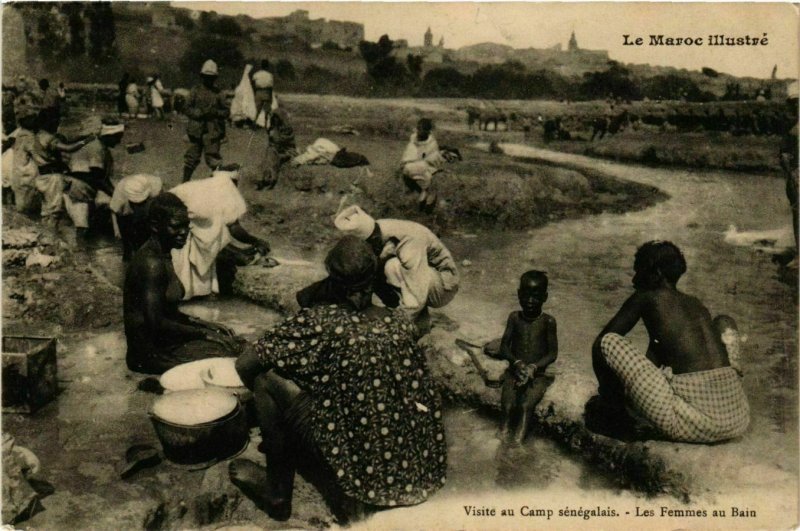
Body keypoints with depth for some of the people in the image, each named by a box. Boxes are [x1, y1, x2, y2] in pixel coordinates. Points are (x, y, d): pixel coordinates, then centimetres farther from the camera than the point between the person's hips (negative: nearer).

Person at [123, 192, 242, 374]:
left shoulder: (162, 255, 9)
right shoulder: (152, 264, -22)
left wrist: (204, 324, 5)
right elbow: (156, 323, -26)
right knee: (225, 351, -13)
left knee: (227, 337, 12)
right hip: (149, 351, -10)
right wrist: (204, 334, -18)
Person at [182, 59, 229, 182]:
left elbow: (226, 112, 5)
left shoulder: (218, 93, 5)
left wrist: (215, 112, -13)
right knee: (192, 158, 8)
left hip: (212, 131, -1)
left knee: (213, 159, -2)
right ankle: (185, 181, 20)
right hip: (196, 130, 1)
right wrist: (200, 112, -15)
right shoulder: (196, 91, 5)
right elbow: (188, 109, 1)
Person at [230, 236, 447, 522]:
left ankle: (277, 490, 15)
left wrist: (263, 393, 16)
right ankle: (347, 494, 23)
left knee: (266, 379, 1)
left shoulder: (318, 322, -14)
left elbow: (244, 366, -8)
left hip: (360, 466, -6)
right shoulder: (401, 323, 0)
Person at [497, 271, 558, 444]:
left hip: (538, 374, -1)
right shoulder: (514, 317, 2)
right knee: (508, 405, -24)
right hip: (515, 370, 1)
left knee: (526, 405, -27)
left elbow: (553, 353, -3)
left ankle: (521, 432, -12)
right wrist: (516, 362, -16)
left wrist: (534, 367, -18)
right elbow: (504, 347, 3)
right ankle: (506, 426, -5)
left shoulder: (547, 321, -4)